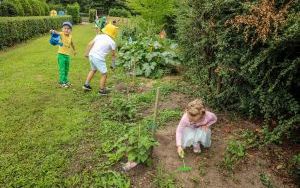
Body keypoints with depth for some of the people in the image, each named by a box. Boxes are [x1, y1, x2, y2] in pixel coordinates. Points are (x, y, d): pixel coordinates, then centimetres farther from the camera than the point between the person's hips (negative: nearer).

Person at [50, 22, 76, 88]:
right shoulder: (61, 34, -10)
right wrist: (53, 31, -53)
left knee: (66, 69, 16)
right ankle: (62, 82, 5)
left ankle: (65, 80, 30)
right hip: (61, 55, -5)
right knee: (62, 69, -3)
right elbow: (57, 33, -31)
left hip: (67, 55, 6)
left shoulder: (70, 36, 4)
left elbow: (72, 43, 22)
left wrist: (74, 50, 36)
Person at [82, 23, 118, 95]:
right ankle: (102, 90, 17)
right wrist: (113, 65, 18)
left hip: (91, 55, 7)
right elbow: (113, 55, 7)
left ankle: (86, 84, 36)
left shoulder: (99, 36, 12)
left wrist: (87, 53, 19)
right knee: (104, 74, 10)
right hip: (99, 58, -7)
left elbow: (90, 44, 7)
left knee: (93, 70, 31)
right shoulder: (112, 42, 0)